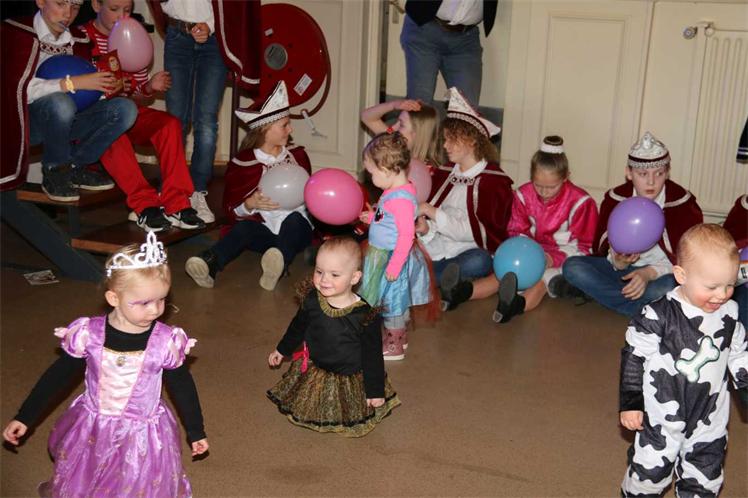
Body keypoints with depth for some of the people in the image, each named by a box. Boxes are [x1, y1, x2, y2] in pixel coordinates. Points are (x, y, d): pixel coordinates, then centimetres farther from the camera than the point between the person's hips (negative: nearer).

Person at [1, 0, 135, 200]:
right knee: (61, 102, -38)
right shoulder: (17, 33, -12)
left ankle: (73, 166, -4)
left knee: (126, 109, -15)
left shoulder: (79, 40, 7)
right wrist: (74, 82, -29)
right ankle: (54, 171, -13)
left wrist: (105, 84, -11)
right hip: (23, 121, -6)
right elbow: (20, 87, -24)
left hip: (65, 121, 6)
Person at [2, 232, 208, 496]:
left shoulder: (167, 342, -18)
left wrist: (196, 431, 6)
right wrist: (24, 417, 2)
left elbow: (182, 386, -3)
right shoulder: (88, 334, -17)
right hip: (91, 430, 2)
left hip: (143, 437, -1)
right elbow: (57, 376, -2)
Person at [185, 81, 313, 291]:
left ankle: (279, 263, -66)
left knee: (294, 219, -34)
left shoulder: (297, 155, 13)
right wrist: (251, 204, -20)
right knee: (243, 227, -33)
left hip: (296, 227, 1)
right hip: (263, 228, -1)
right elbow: (231, 209, 1)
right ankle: (209, 264, -61)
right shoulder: (243, 163, 4)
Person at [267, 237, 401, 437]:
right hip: (313, 373, 3)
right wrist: (282, 350, 21)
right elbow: (297, 328, 7)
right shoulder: (311, 300, -15)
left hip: (351, 381, -3)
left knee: (352, 426, 8)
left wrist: (376, 391, -10)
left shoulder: (365, 316, -26)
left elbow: (372, 356, -15)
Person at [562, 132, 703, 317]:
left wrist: (650, 273, -28)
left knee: (667, 287, -40)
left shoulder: (682, 203, -9)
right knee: (572, 266, -23)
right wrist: (618, 261, -26)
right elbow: (601, 247, -2)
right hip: (623, 269, 4)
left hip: (660, 274, -4)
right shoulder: (615, 199, -2)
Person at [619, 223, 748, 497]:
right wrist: (630, 402, -8)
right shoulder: (658, 316, -21)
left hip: (710, 423, 4)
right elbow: (634, 357, -12)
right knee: (649, 474, 9)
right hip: (662, 421, -4)